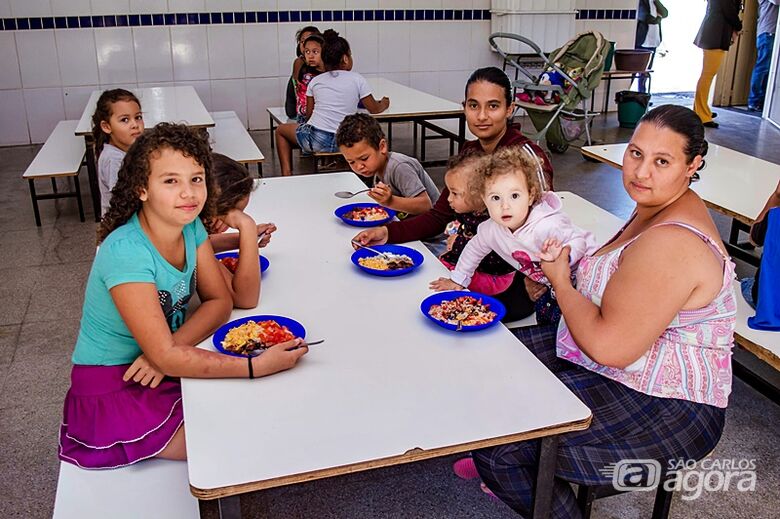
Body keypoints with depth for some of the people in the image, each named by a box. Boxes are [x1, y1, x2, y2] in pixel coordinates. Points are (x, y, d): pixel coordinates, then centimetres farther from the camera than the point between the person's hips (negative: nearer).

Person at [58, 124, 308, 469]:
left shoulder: (191, 227, -7)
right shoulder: (126, 252, -30)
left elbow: (219, 301, -5)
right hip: (113, 386, -7)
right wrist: (256, 366, -36)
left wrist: (169, 347, -23)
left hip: (163, 370, 7)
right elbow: (164, 357, -32)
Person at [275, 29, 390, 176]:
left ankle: (287, 173, 13)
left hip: (314, 139, 0)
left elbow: (308, 115, 13)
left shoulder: (316, 80, 10)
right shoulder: (357, 79, 5)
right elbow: (374, 109, 13)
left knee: (281, 130, 28)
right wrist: (383, 104, 35)